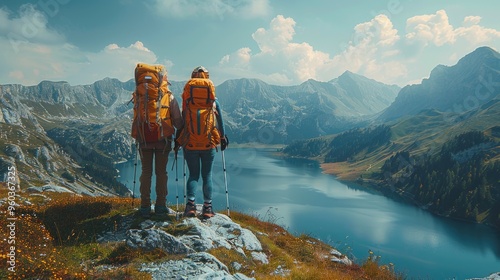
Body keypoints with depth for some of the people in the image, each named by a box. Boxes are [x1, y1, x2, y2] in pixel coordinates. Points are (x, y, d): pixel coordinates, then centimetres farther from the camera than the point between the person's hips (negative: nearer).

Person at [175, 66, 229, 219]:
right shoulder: (213, 101, 0)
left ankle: (190, 203, -5)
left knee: (193, 174, 11)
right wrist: (223, 138, 15)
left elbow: (181, 121, 1)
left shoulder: (187, 100, -1)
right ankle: (207, 207, 8)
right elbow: (220, 121, 4)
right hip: (209, 144, 0)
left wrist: (177, 140, 9)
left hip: (190, 144, 0)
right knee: (207, 175, 8)